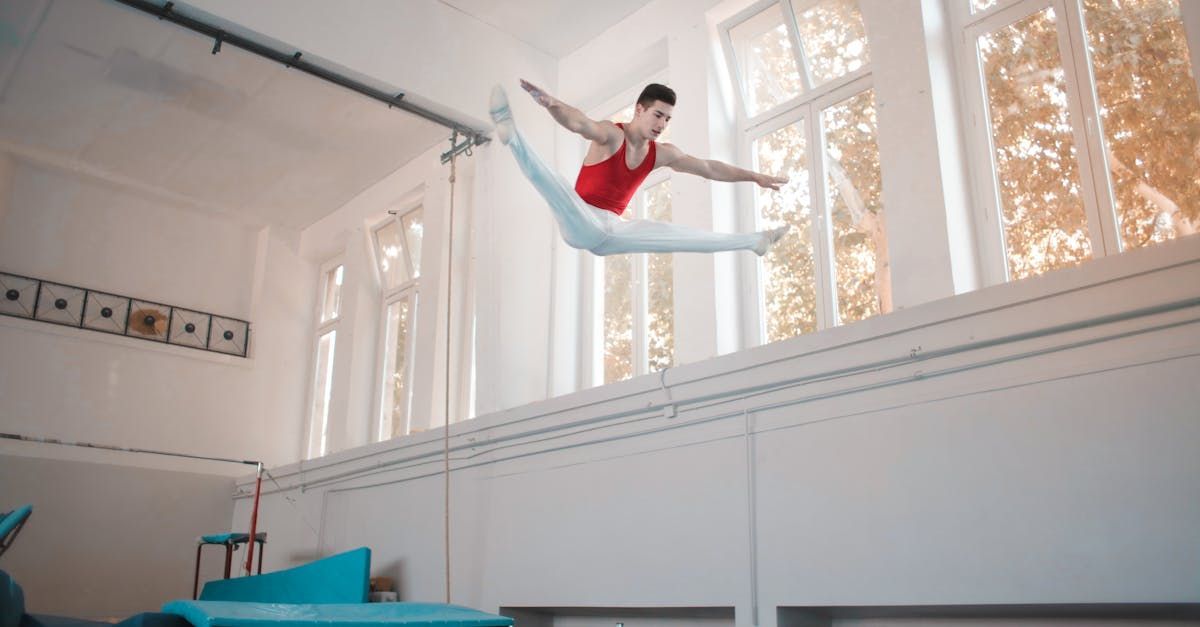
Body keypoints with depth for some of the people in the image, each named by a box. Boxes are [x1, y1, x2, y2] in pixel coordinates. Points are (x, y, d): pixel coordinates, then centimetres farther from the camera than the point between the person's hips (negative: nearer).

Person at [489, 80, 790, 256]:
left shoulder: (662, 154, 9)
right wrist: (550, 103, -53)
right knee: (555, 184, -39)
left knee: (680, 235, 7)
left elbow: (709, 168, 17)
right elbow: (577, 121, -32)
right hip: (580, 222, -6)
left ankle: (753, 241, 18)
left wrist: (754, 176, 20)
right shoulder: (610, 134, -11)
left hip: (613, 230, 6)